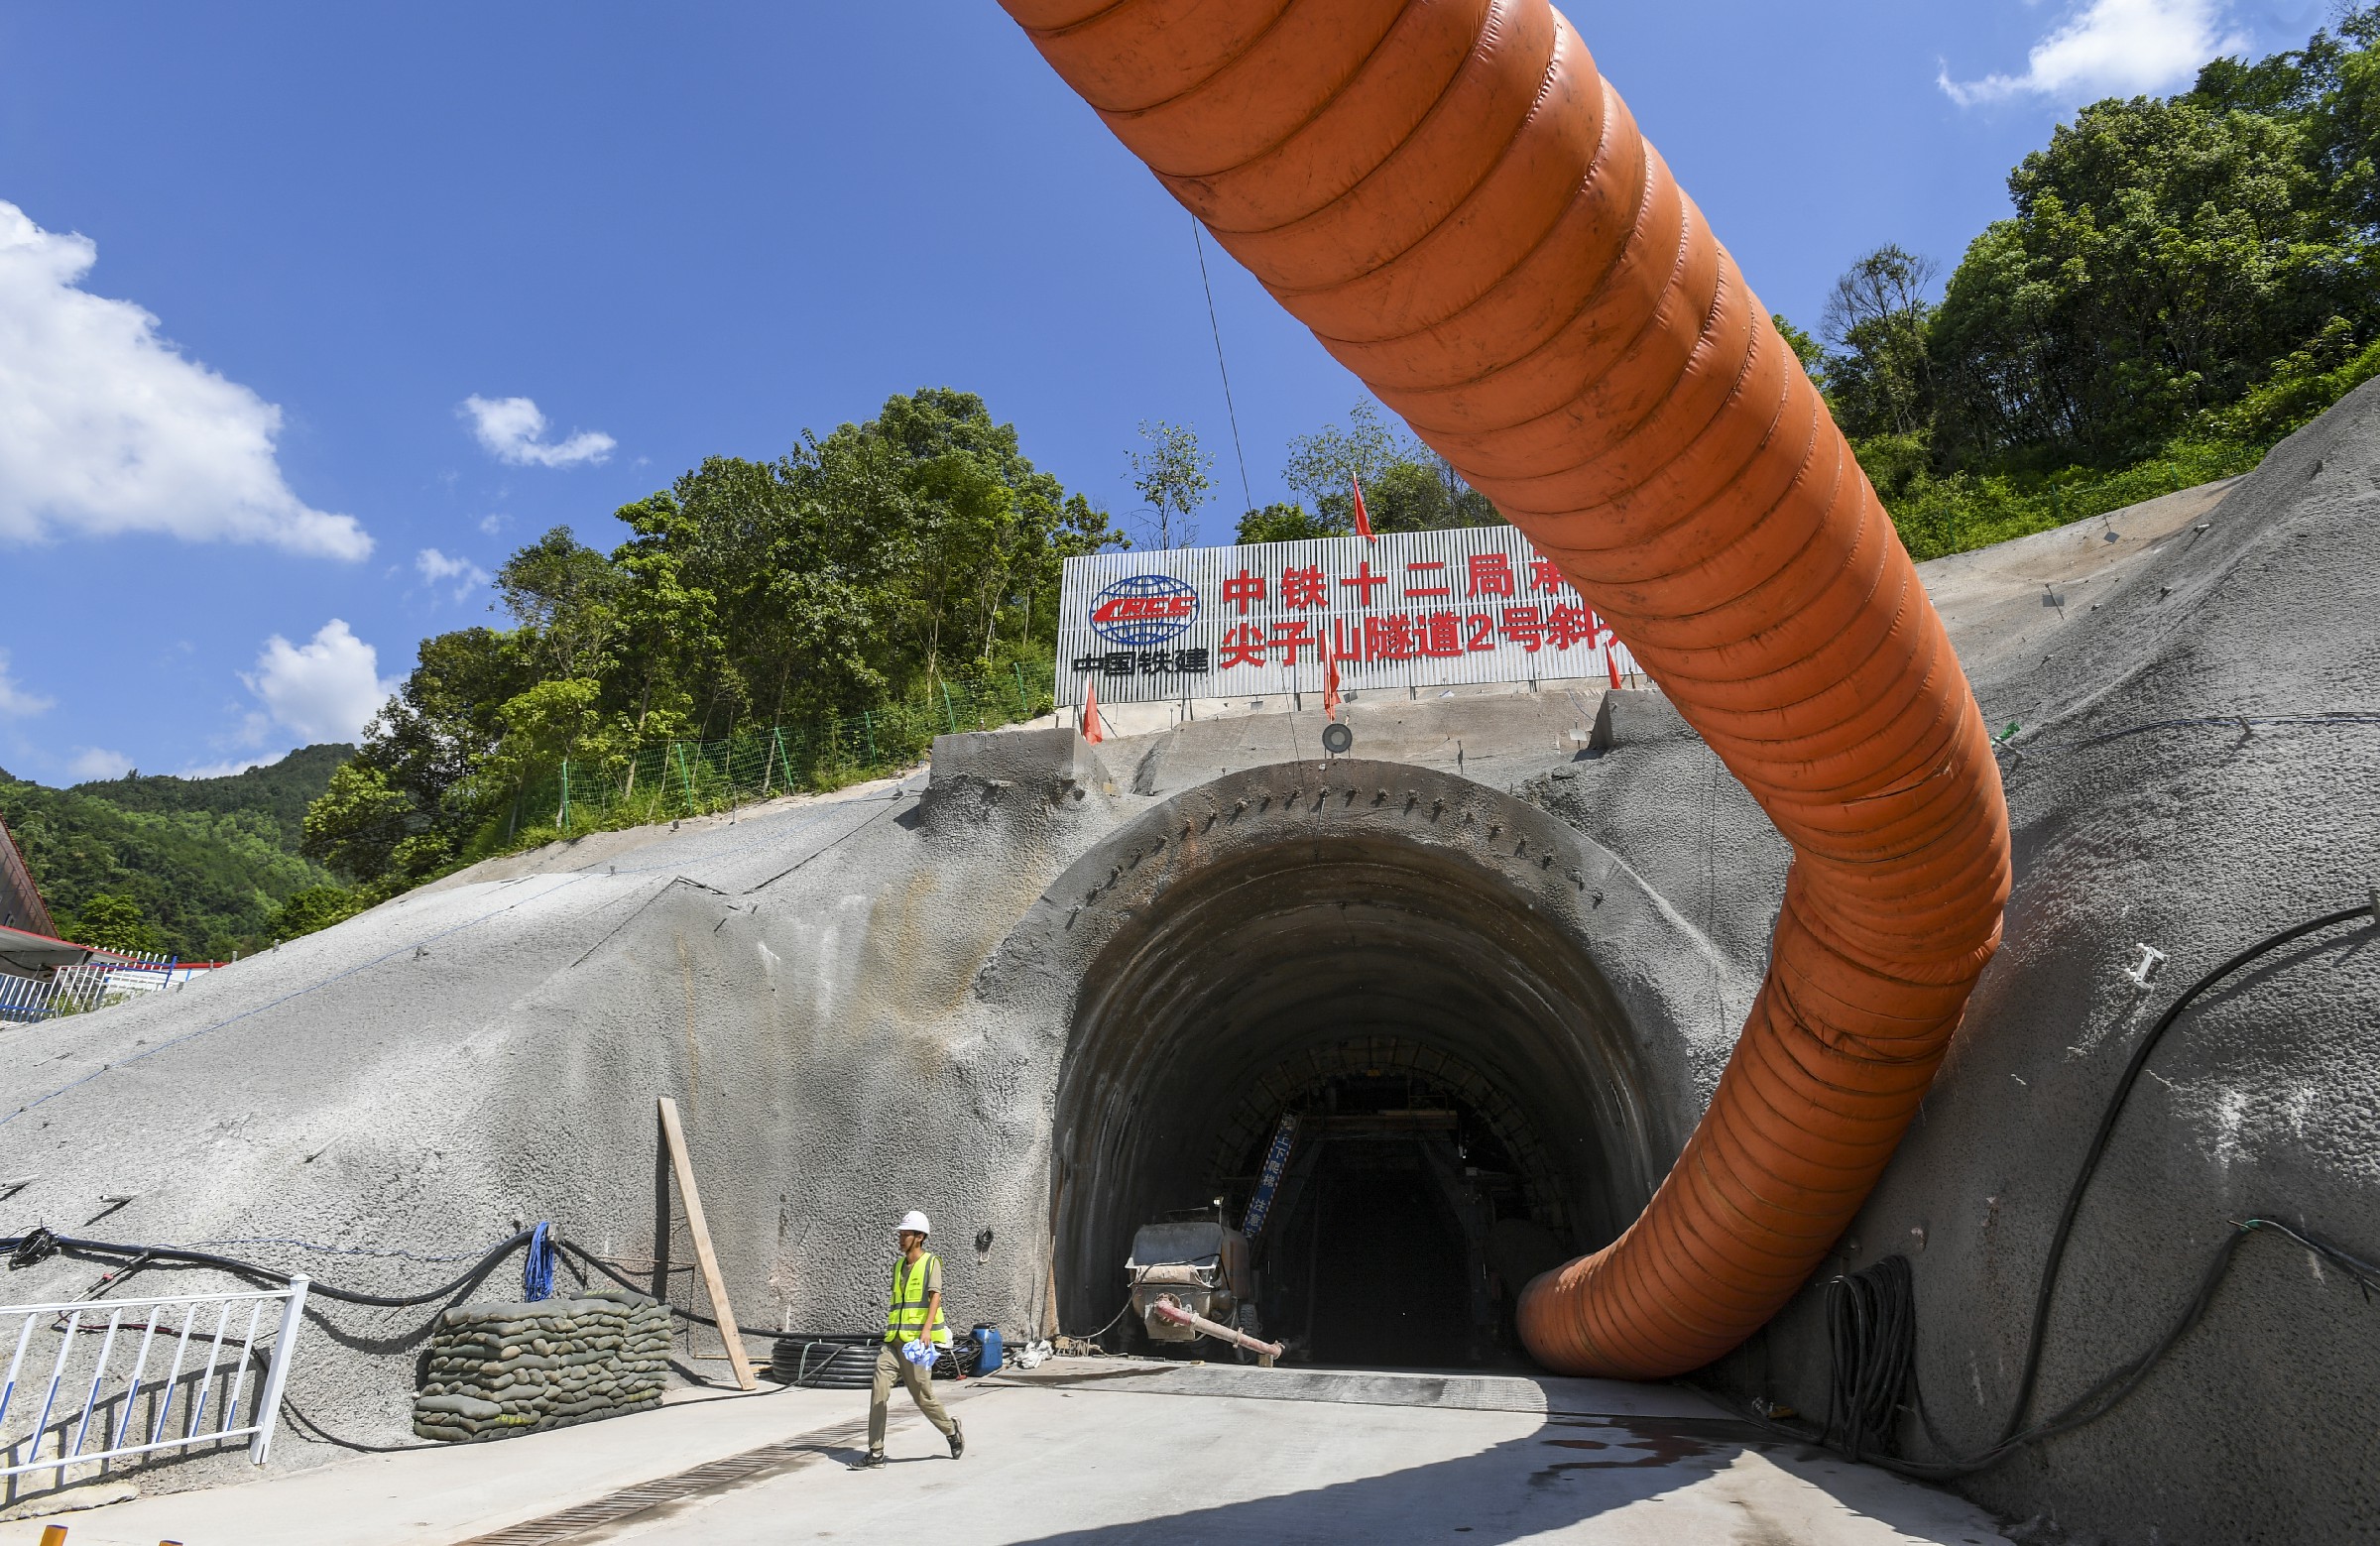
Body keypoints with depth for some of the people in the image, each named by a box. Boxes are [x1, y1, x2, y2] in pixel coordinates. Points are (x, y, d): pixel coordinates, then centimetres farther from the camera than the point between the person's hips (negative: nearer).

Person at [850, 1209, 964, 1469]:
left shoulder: (931, 1262, -3)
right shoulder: (898, 1265, 17)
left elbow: (935, 1297, -14)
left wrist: (926, 1330, -27)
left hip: (917, 1340, -6)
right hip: (894, 1340, 6)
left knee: (922, 1397, 1)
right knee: (879, 1391, -7)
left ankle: (952, 1431, 25)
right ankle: (875, 1454, -1)